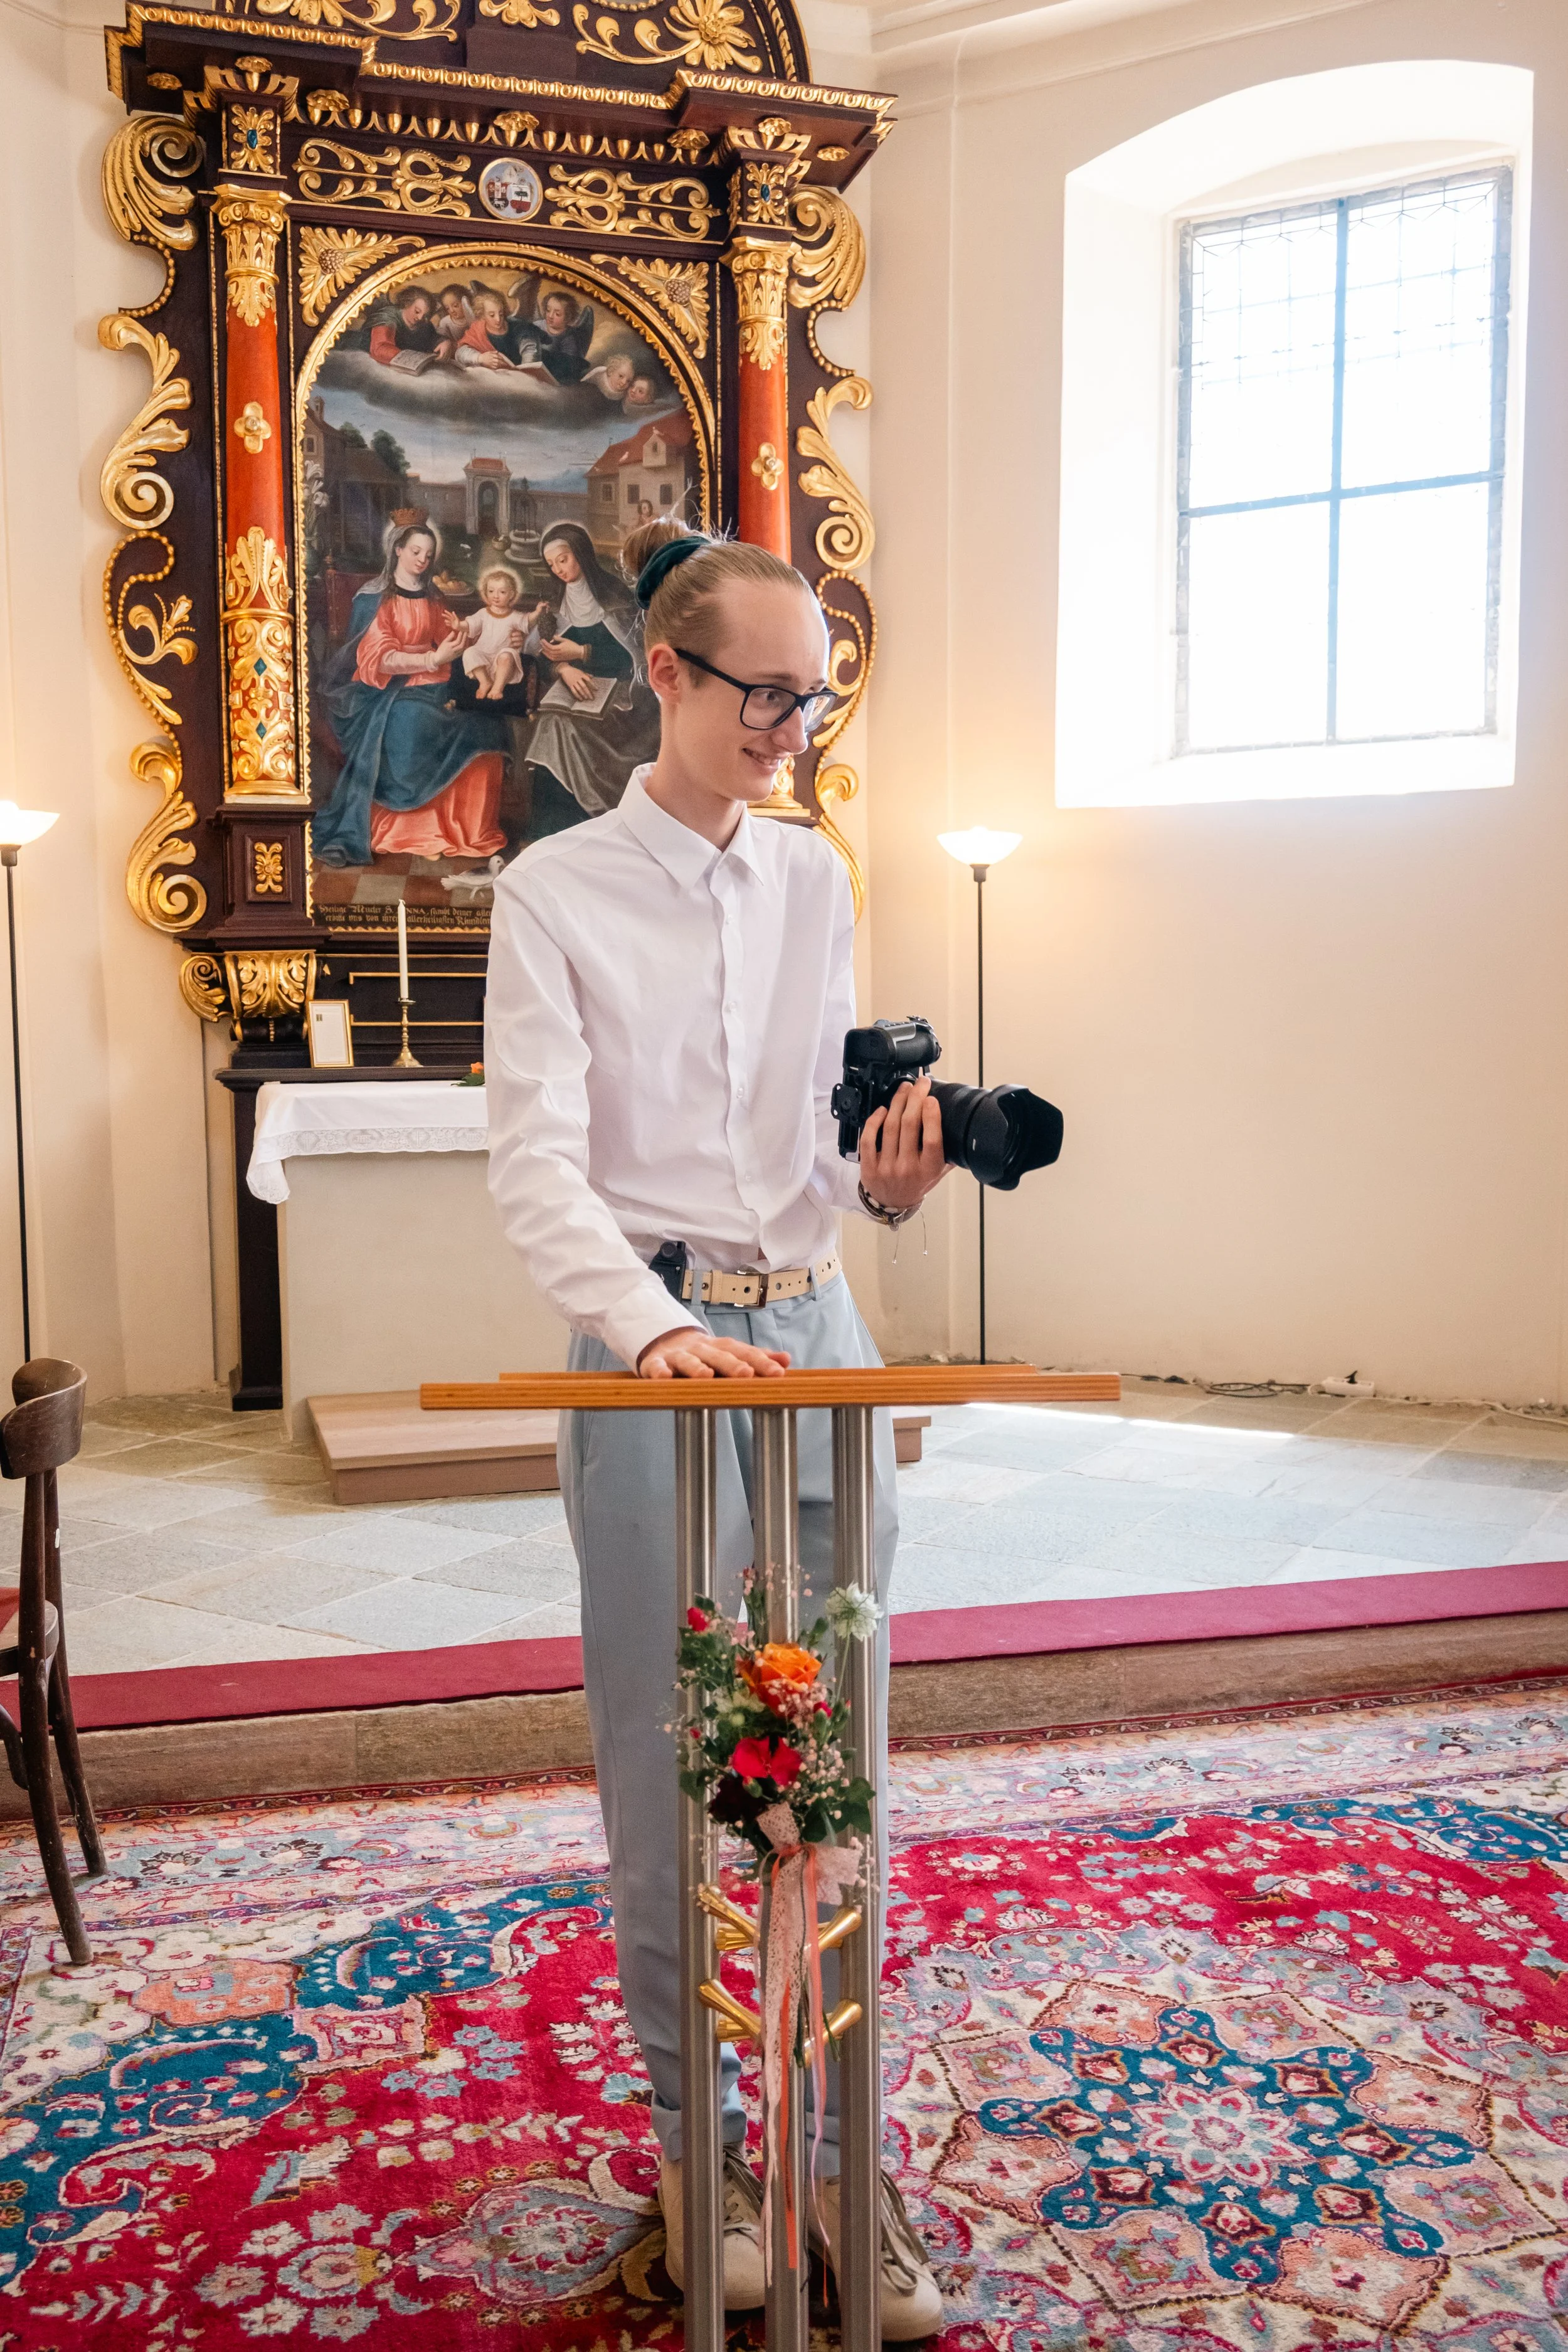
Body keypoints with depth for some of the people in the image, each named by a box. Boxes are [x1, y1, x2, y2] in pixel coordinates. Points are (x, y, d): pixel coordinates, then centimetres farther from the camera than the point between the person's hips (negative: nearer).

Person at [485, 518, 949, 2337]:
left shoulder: (813, 881, 11)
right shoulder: (554, 894, -2)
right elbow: (537, 1166, -12)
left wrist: (882, 1182, -7)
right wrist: (654, 1324, -27)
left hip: (815, 1334, 4)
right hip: (653, 1355, -4)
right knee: (667, 1773, 5)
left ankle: (845, 2147, 24)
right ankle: (697, 2145, 26)